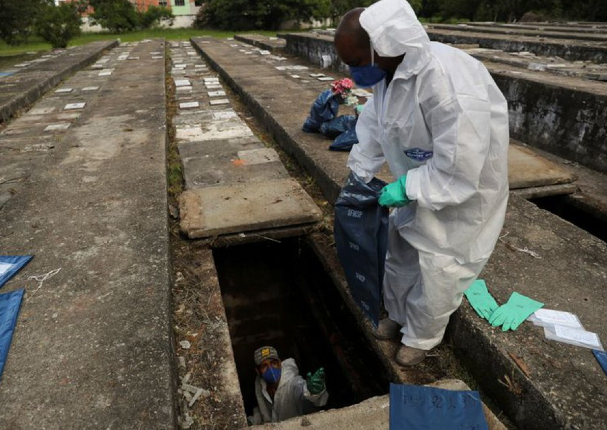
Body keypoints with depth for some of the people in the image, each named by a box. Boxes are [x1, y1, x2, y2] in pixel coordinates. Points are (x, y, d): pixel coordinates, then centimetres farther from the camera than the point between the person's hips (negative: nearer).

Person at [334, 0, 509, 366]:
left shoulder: (450, 85, -37)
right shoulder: (389, 70, -10)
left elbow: (459, 169, -34)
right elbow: (374, 126, 5)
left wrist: (407, 188, -25)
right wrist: (359, 175, 5)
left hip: (463, 190, -7)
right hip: (420, 182, 8)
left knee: (436, 272, 8)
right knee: (400, 250, 20)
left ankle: (421, 338, 35)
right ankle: (398, 315, 46)